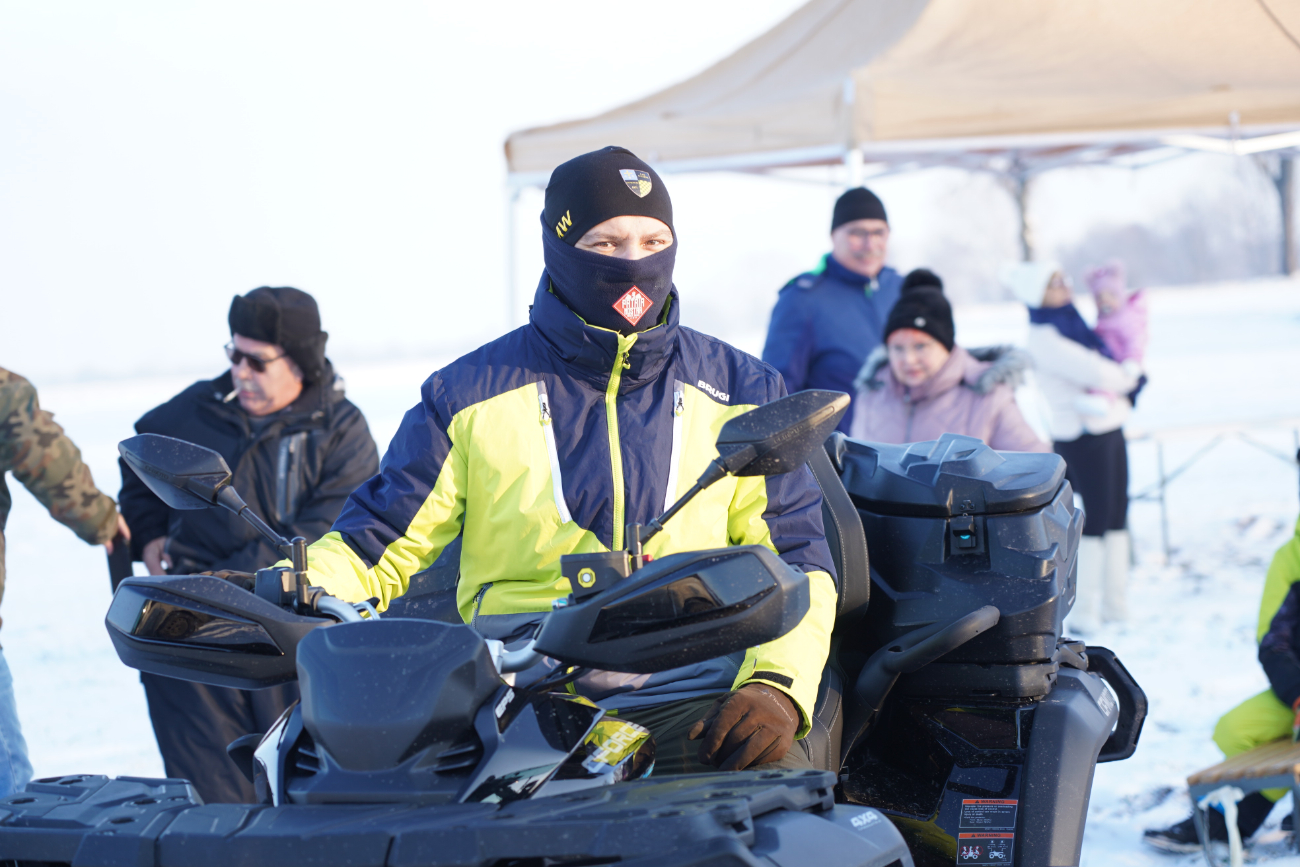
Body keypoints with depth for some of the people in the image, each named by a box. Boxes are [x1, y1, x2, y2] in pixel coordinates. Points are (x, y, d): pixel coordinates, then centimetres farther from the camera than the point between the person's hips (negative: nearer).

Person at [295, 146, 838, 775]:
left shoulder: (740, 392, 15)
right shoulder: (470, 395, 12)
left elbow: (798, 559, 12)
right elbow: (379, 542, 13)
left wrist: (778, 688, -8)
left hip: (689, 687, 1)